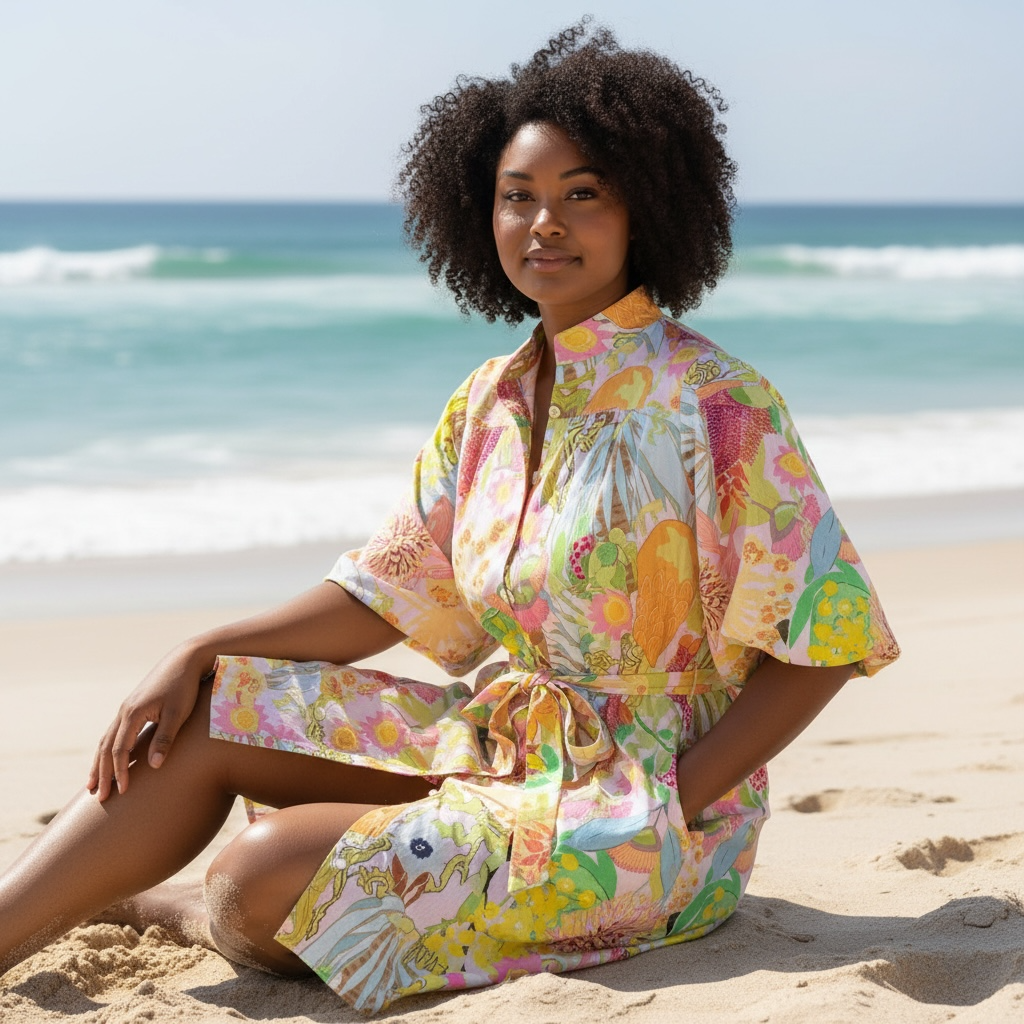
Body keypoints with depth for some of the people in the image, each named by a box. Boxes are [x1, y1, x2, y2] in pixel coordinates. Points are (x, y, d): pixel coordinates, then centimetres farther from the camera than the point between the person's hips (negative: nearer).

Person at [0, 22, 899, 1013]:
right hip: (498, 744, 7)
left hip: (649, 801, -7)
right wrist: (200, 657, -2)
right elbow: (390, 591, 9)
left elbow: (826, 637, -14)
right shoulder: (490, 402, 5)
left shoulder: (716, 404, -16)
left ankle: (138, 903, 12)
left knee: (267, 872, -21)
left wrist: (663, 809, -20)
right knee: (206, 716, -4)